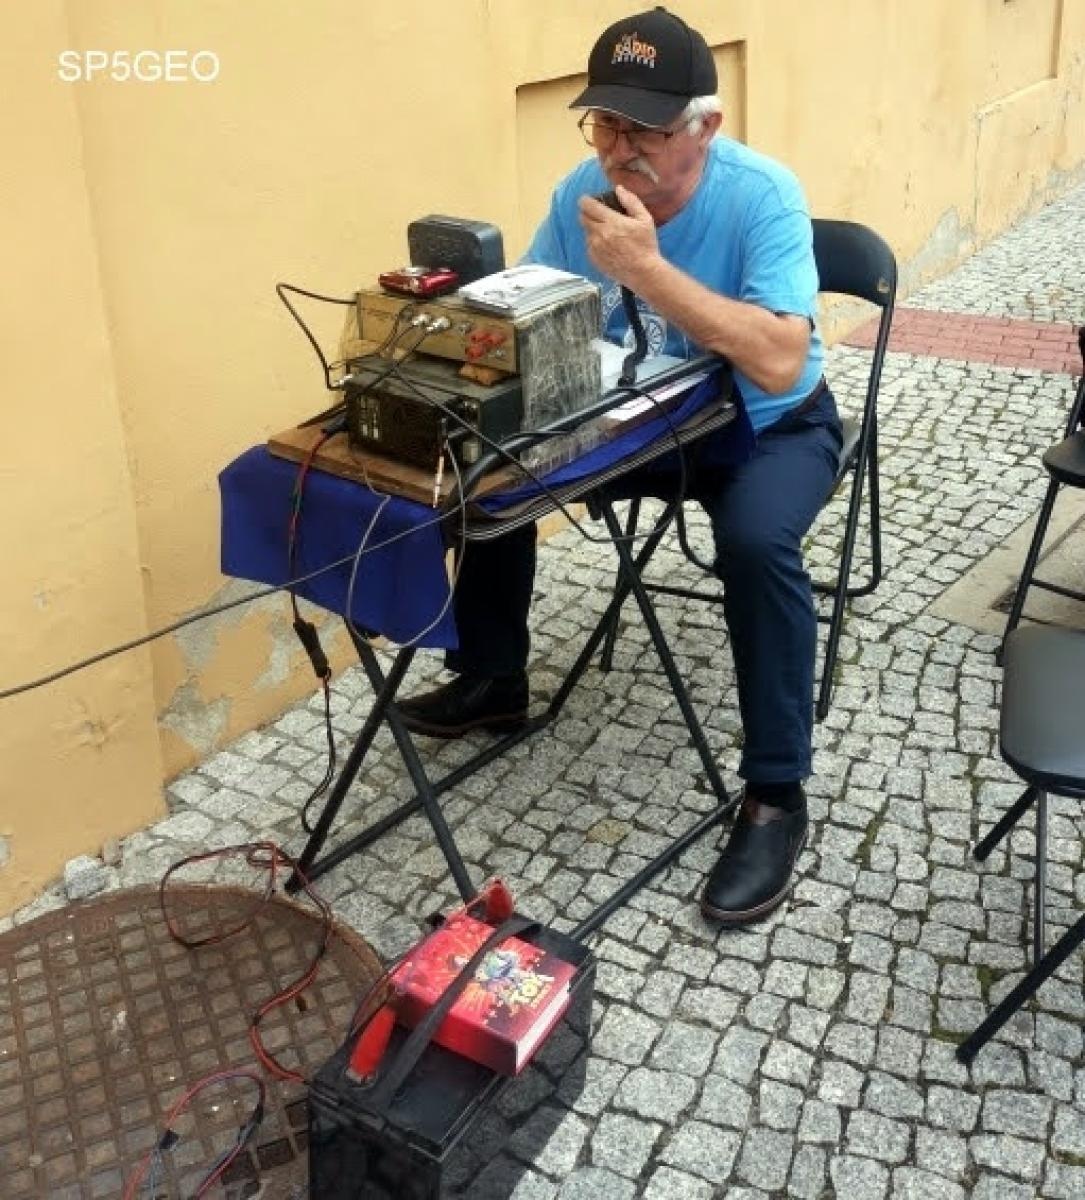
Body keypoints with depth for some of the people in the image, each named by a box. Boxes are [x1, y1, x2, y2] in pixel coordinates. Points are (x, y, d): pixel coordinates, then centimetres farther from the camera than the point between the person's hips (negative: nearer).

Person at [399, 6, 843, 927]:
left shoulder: (762, 198, -25)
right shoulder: (583, 193, -10)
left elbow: (780, 363, -37)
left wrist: (648, 270, -40)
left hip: (772, 426, -5)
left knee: (756, 539, -35)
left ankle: (776, 797, -18)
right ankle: (493, 680, 11)